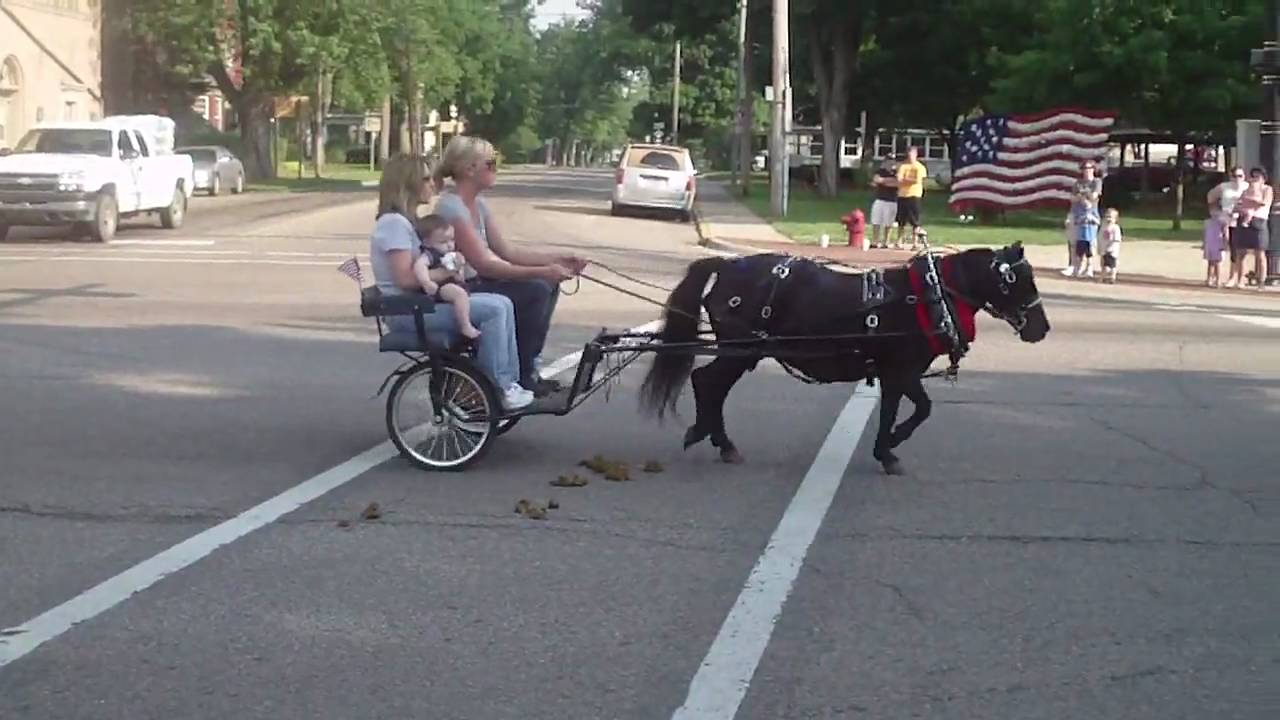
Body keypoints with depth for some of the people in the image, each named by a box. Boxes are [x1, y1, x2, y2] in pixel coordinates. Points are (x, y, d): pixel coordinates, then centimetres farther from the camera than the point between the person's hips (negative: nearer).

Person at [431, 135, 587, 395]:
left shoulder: (478, 205, 8)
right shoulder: (451, 207, -21)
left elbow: (508, 251, 8)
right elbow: (483, 264, -26)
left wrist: (557, 259, -4)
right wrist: (543, 271, -29)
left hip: (474, 284, 10)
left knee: (547, 285, 3)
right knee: (535, 291, -21)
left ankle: (526, 369, 10)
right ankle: (521, 377, -9)